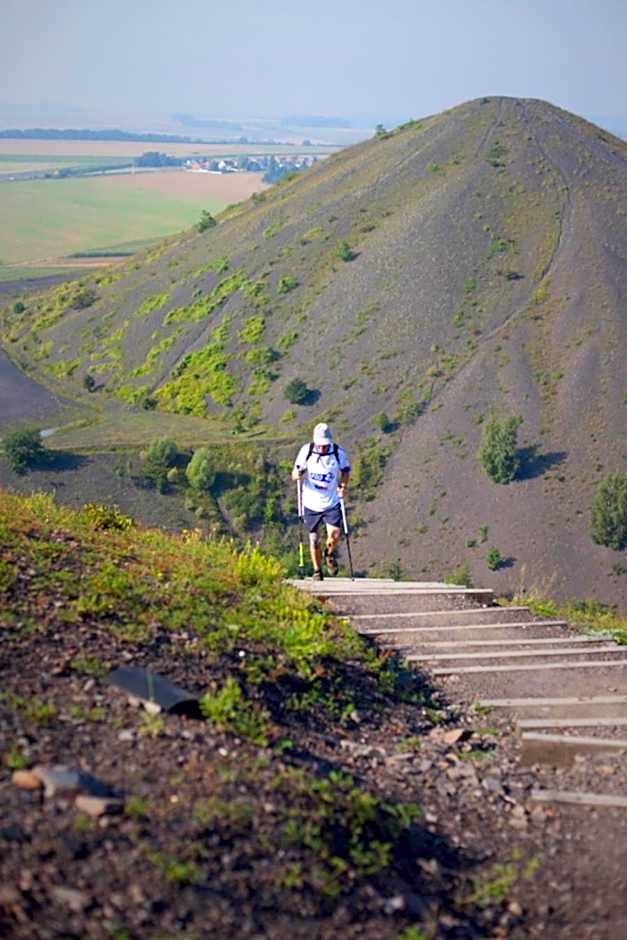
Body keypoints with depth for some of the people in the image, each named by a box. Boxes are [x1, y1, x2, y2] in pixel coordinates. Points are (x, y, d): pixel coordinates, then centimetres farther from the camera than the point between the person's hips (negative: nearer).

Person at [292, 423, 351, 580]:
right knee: (314, 540, 8)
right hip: (311, 503, 0)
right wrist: (298, 474, -28)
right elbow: (294, 475, -4)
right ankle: (317, 571, 31)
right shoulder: (306, 451, -10)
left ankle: (329, 554, 20)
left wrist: (343, 486, -7)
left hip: (332, 503, 0)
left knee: (334, 536, -16)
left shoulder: (338, 452, -9)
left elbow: (345, 470, 10)